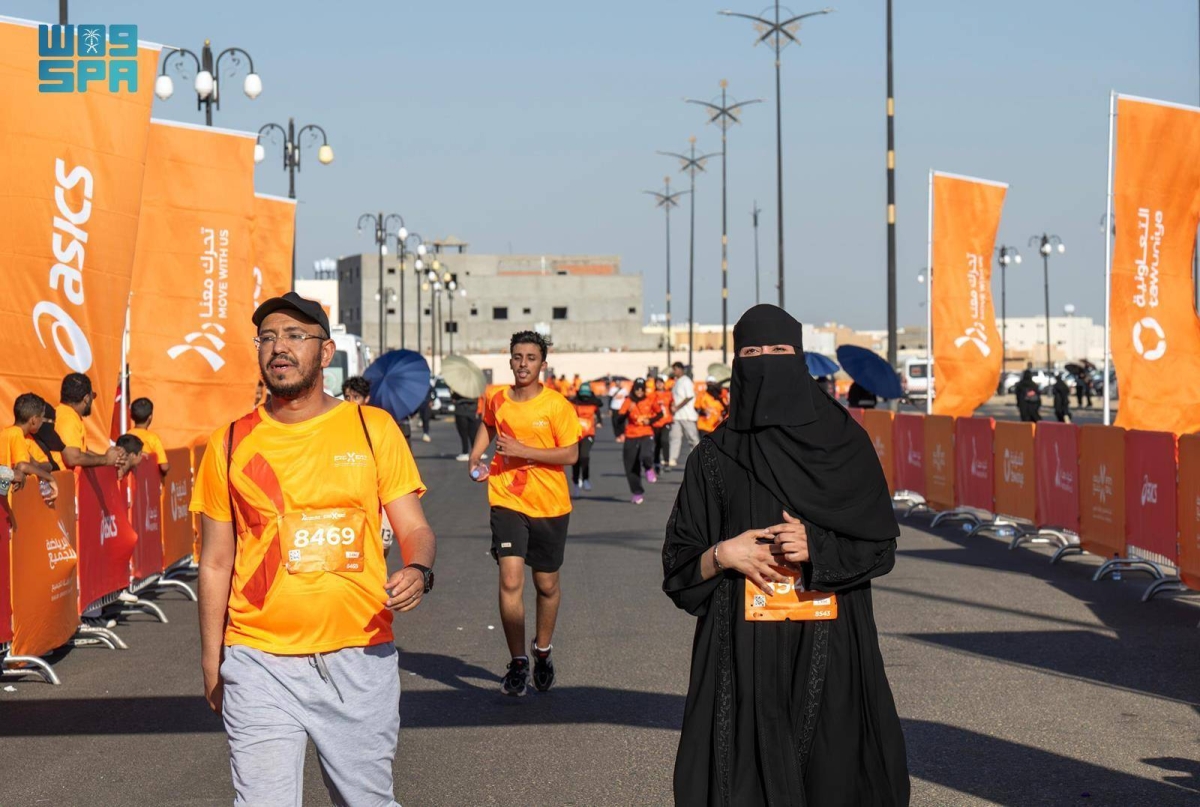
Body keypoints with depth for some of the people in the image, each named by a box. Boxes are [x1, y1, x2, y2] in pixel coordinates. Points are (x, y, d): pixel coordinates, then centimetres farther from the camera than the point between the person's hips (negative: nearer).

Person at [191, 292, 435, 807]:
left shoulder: (373, 428, 5)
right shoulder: (230, 444, 5)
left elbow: (414, 528, 6)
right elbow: (216, 562, 10)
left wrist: (418, 571, -17)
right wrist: (212, 662, 8)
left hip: (361, 656, 1)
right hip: (261, 665, 0)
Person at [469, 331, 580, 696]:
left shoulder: (557, 405, -8)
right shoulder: (497, 400, 2)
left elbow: (570, 454, -13)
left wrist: (522, 450, -20)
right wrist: (475, 458, 9)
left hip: (550, 505, -1)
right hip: (508, 501, 1)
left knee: (547, 585, 11)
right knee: (510, 580, -13)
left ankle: (543, 649, 37)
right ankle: (517, 663, -3)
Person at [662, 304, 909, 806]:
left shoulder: (843, 444, 5)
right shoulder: (716, 457, 7)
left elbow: (881, 546, 3)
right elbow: (679, 564, 9)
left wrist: (817, 548, -13)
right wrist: (722, 555, -10)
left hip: (830, 652, 0)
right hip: (743, 655, 0)